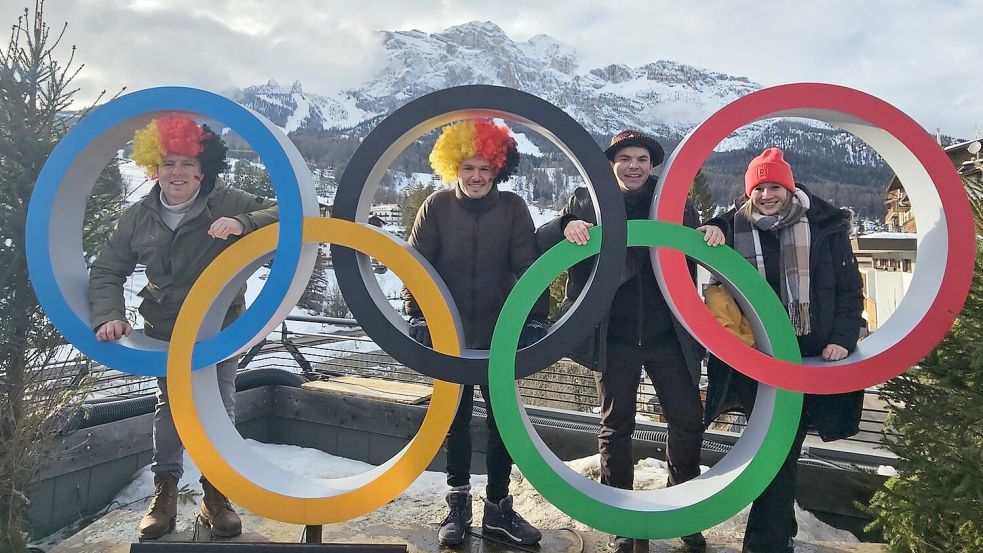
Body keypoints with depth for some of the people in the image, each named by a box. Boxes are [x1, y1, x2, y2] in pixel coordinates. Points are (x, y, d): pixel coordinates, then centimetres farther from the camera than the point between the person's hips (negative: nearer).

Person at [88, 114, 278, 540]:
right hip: (164, 330, 2)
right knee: (169, 404, 5)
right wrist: (109, 315, -10)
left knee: (220, 406, 1)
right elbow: (106, 271, 6)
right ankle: (165, 489, 18)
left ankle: (215, 494, 15)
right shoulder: (137, 217, -1)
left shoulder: (226, 203, -13)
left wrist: (242, 223, -37)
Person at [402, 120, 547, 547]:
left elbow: (528, 267, -2)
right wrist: (417, 315, -7)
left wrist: (536, 317, -6)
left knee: (504, 418, 7)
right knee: (456, 419, 11)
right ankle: (458, 505, 26)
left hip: (500, 333, 1)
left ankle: (497, 507, 23)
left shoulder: (513, 208, -3)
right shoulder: (436, 207, -4)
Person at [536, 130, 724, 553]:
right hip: (614, 337, -1)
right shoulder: (585, 202, 3)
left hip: (668, 334, 2)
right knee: (616, 426, 9)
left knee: (688, 419, 8)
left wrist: (713, 236, -14)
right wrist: (566, 227, -24)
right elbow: (539, 243, -2)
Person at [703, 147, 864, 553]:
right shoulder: (733, 228, 0)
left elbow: (850, 289, 2)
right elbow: (721, 290, 10)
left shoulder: (825, 227, -1)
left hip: (809, 357, -1)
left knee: (782, 450, 1)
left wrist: (842, 339, -7)